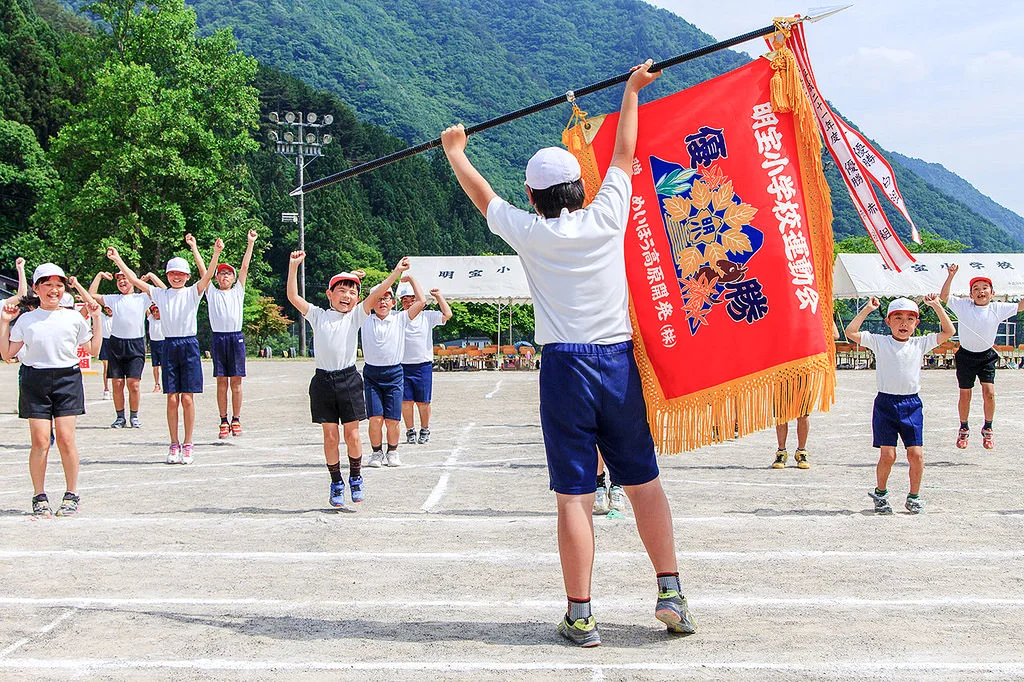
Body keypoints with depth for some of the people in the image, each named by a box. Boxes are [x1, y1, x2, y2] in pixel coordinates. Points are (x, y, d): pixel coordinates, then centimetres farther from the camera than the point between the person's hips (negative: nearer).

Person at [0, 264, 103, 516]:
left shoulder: (74, 318, 8)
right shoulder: (26, 320, 8)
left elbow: (94, 349, 11)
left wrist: (96, 318, 7)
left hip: (67, 379, 0)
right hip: (34, 381, 0)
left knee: (65, 438, -7)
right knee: (40, 440, -6)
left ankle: (72, 495, 5)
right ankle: (39, 496, 5)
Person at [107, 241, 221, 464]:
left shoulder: (192, 293, 3)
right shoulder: (160, 294, 9)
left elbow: (208, 276, -13)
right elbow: (134, 280, 8)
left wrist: (216, 254, -27)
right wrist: (117, 259, 3)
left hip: (189, 345, -2)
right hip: (169, 346, 2)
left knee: (187, 398, -2)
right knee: (172, 399, 2)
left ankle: (188, 444, 6)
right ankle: (174, 445, 8)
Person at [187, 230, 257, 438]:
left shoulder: (238, 292, 14)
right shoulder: (212, 293, 14)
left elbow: (245, 267, 10)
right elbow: (202, 269, 11)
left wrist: (250, 243, 7)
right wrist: (193, 247, 8)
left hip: (236, 338, 0)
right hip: (218, 338, 0)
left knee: (236, 382, 0)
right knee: (221, 382, 1)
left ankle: (236, 420, 5)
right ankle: (224, 421, 4)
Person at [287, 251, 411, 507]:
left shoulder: (355, 316, 7)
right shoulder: (318, 316, 7)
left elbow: (375, 295, -4)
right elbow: (293, 297, -1)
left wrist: (396, 272, -14)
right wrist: (293, 267, -8)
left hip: (349, 379, 0)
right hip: (323, 381, 0)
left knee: (352, 435, 0)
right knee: (330, 437, 4)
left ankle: (355, 477, 23)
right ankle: (336, 483, 18)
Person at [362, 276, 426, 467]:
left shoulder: (400, 319, 7)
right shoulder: (364, 321, 8)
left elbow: (421, 301, 2)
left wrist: (411, 279, 9)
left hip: (394, 374, 0)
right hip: (371, 374, 0)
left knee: (392, 419, -2)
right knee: (375, 418, -7)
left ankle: (392, 452, 17)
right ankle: (376, 453, 10)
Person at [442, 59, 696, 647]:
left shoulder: (528, 232, -1)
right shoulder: (607, 217, 2)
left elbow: (481, 192, 17)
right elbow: (624, 153, 17)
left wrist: (454, 151, 36)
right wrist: (632, 90, 31)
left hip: (566, 368, -2)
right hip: (619, 361, 2)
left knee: (574, 494, 0)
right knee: (644, 482, 12)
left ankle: (580, 616, 4)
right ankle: (671, 592, 11)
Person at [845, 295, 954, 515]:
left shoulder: (920, 344, 7)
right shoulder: (880, 342, 0)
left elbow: (948, 332, 5)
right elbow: (851, 332, -8)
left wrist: (937, 307, 0)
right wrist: (867, 309, -8)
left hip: (911, 405, 2)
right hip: (885, 403, -2)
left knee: (916, 454, -4)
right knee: (887, 455, -4)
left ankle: (914, 496, 15)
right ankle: (880, 493, 19)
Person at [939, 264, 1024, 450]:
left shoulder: (998, 309, -4)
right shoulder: (963, 306, -6)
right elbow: (943, 297, -12)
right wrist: (950, 277, -23)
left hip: (987, 356, 0)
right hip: (966, 356, 0)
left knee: (989, 393, -12)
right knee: (965, 396, 6)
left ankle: (987, 429, 9)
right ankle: (963, 429, 27)